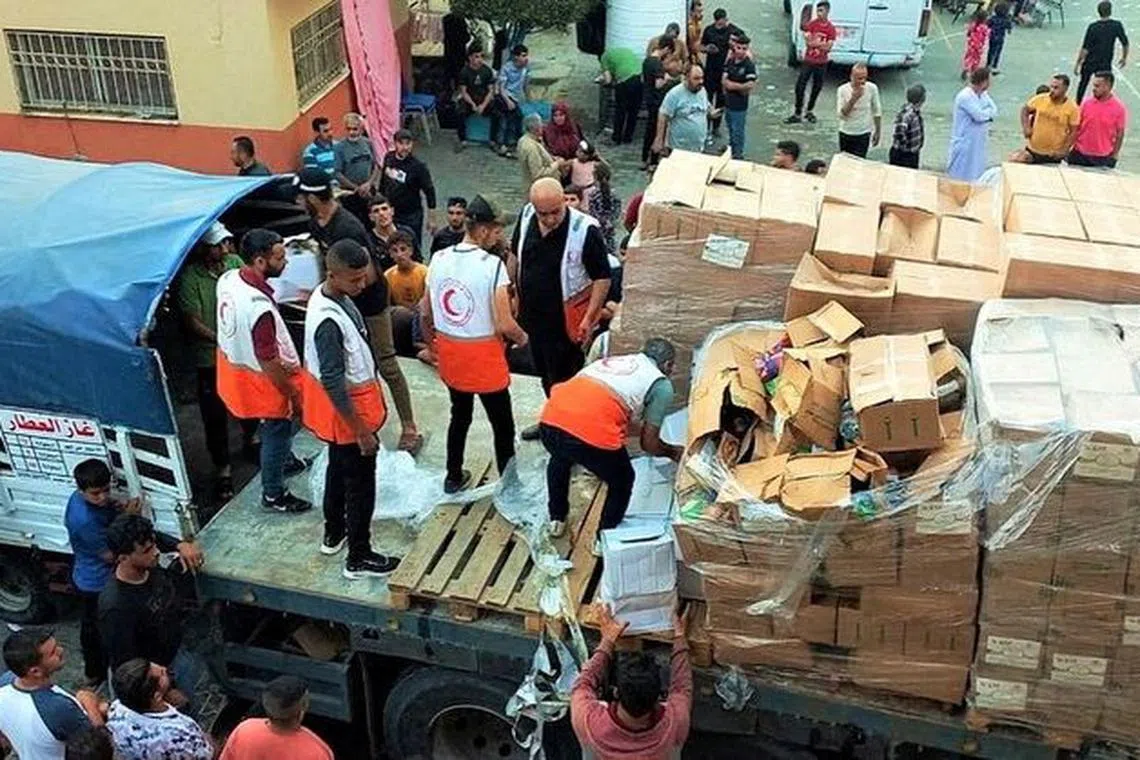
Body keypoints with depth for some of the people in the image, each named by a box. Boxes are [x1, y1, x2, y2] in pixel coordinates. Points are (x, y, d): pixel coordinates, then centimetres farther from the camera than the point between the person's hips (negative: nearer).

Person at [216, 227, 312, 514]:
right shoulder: (260, 308, -38)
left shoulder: (227, 279, -12)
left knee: (272, 428, 31)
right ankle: (273, 494, 33)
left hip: (233, 366, 8)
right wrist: (293, 393, -16)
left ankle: (285, 462, 55)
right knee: (277, 431, 15)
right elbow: (268, 363, -30)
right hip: (261, 382, -8)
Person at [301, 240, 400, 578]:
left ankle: (334, 533, 46)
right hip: (345, 408, -10)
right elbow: (333, 384, -30)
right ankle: (359, 558, 22)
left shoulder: (329, 294, -3)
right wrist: (361, 430, -24)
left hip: (352, 397, 10)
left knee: (339, 468, 26)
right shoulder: (328, 321, -33)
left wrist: (375, 390, 20)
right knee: (360, 483, 6)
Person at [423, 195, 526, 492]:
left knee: (460, 416, 25)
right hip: (483, 355, -6)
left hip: (449, 352, 6)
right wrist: (522, 338, -1)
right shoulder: (492, 265, -20)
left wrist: (434, 344, 24)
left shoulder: (439, 259, -2)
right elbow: (504, 325, -22)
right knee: (503, 425, 9)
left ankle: (453, 477, 37)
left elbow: (426, 314, 7)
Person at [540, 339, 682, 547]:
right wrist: (672, 452, 38)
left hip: (550, 420, 6)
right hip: (592, 432, -6)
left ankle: (557, 519, 49)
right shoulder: (662, 385, 16)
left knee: (560, 457, 41)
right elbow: (649, 444, 18)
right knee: (622, 481, 26)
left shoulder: (614, 360, 32)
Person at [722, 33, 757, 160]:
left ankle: (738, 155, 16)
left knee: (738, 131, 3)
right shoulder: (730, 61, 3)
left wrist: (734, 86, -14)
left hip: (740, 105, -7)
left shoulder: (749, 65, -17)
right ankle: (730, 150, 37)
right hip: (728, 102, 7)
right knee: (731, 129, 22)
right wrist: (740, 88, -12)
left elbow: (750, 85, -24)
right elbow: (724, 80, 4)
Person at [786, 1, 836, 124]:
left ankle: (809, 111, 31)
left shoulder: (831, 29, -4)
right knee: (800, 87, -6)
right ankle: (797, 114, 1)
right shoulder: (811, 24, -5)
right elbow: (807, 42, -11)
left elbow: (828, 48, -8)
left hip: (821, 63, 1)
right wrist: (822, 44, -20)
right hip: (808, 61, -1)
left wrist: (814, 42, -16)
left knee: (817, 88, 12)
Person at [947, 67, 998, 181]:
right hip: (964, 143, -9)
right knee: (961, 176, -1)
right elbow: (979, 115, -26)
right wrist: (989, 111, -5)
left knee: (977, 172, 15)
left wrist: (985, 114, -17)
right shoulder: (965, 96, -22)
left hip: (978, 141, 9)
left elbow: (994, 111, 3)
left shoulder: (983, 94, 7)